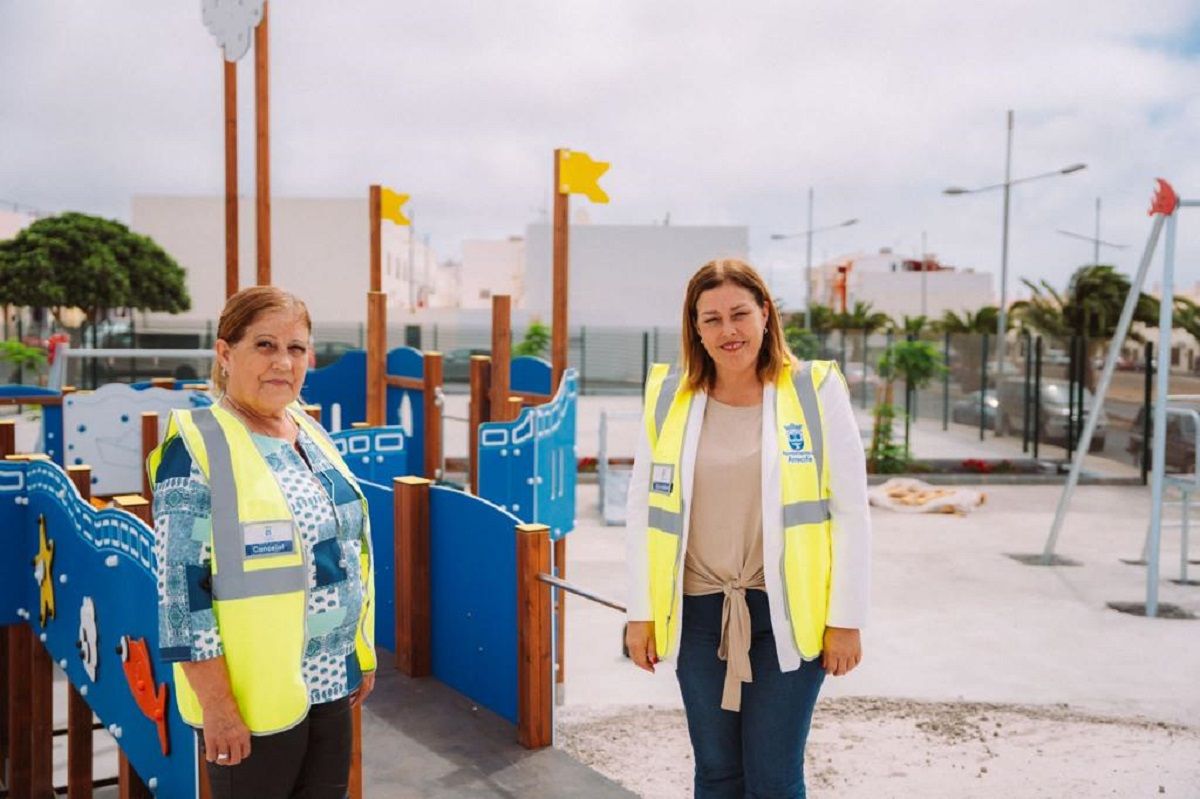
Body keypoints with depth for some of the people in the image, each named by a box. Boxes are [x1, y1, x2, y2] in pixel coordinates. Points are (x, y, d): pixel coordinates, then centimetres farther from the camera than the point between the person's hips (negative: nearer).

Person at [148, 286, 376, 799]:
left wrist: (361, 656, 14)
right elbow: (180, 589, -17)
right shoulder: (196, 448, -15)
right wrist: (216, 704, -19)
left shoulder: (312, 434, 6)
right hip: (256, 692, -6)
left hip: (331, 680, 7)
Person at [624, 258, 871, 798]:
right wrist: (641, 612, 5)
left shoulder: (817, 391, -6)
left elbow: (851, 513, -4)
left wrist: (846, 620, -4)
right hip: (699, 611, 2)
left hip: (789, 613, -2)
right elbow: (642, 508, 6)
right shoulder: (669, 397, 0)